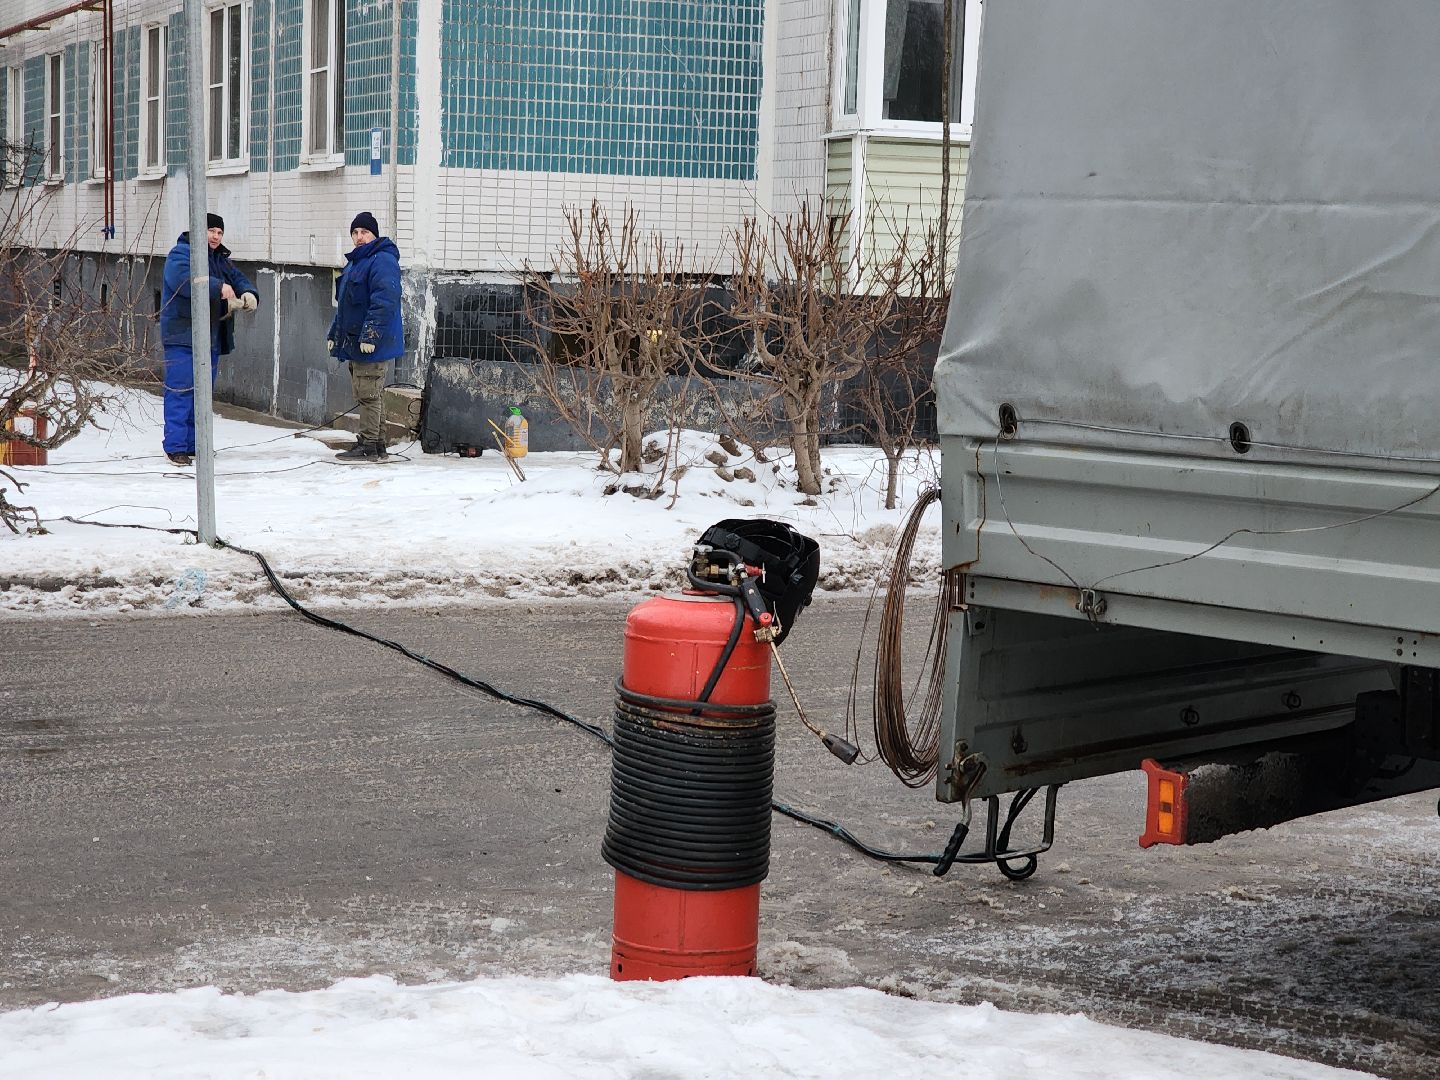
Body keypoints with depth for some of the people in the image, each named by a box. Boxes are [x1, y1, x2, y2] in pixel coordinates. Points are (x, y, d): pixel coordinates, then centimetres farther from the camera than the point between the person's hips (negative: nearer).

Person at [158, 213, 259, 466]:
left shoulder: (221, 260, 19)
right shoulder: (180, 254, -7)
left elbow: (240, 280, 17)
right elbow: (184, 279, -26)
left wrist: (249, 295, -8)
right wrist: (218, 287, -34)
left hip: (212, 338, 8)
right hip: (182, 338, -8)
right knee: (181, 391, -9)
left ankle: (193, 445, 19)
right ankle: (175, 447, -6)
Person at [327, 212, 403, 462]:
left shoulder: (382, 261, -13)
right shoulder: (354, 263, 19)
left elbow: (384, 301, -23)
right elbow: (343, 305, 27)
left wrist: (370, 335, -27)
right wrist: (334, 334, 23)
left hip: (372, 344, -10)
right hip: (354, 342, 10)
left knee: (368, 395, -8)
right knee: (365, 395, 14)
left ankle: (369, 447, -4)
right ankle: (377, 445, 20)